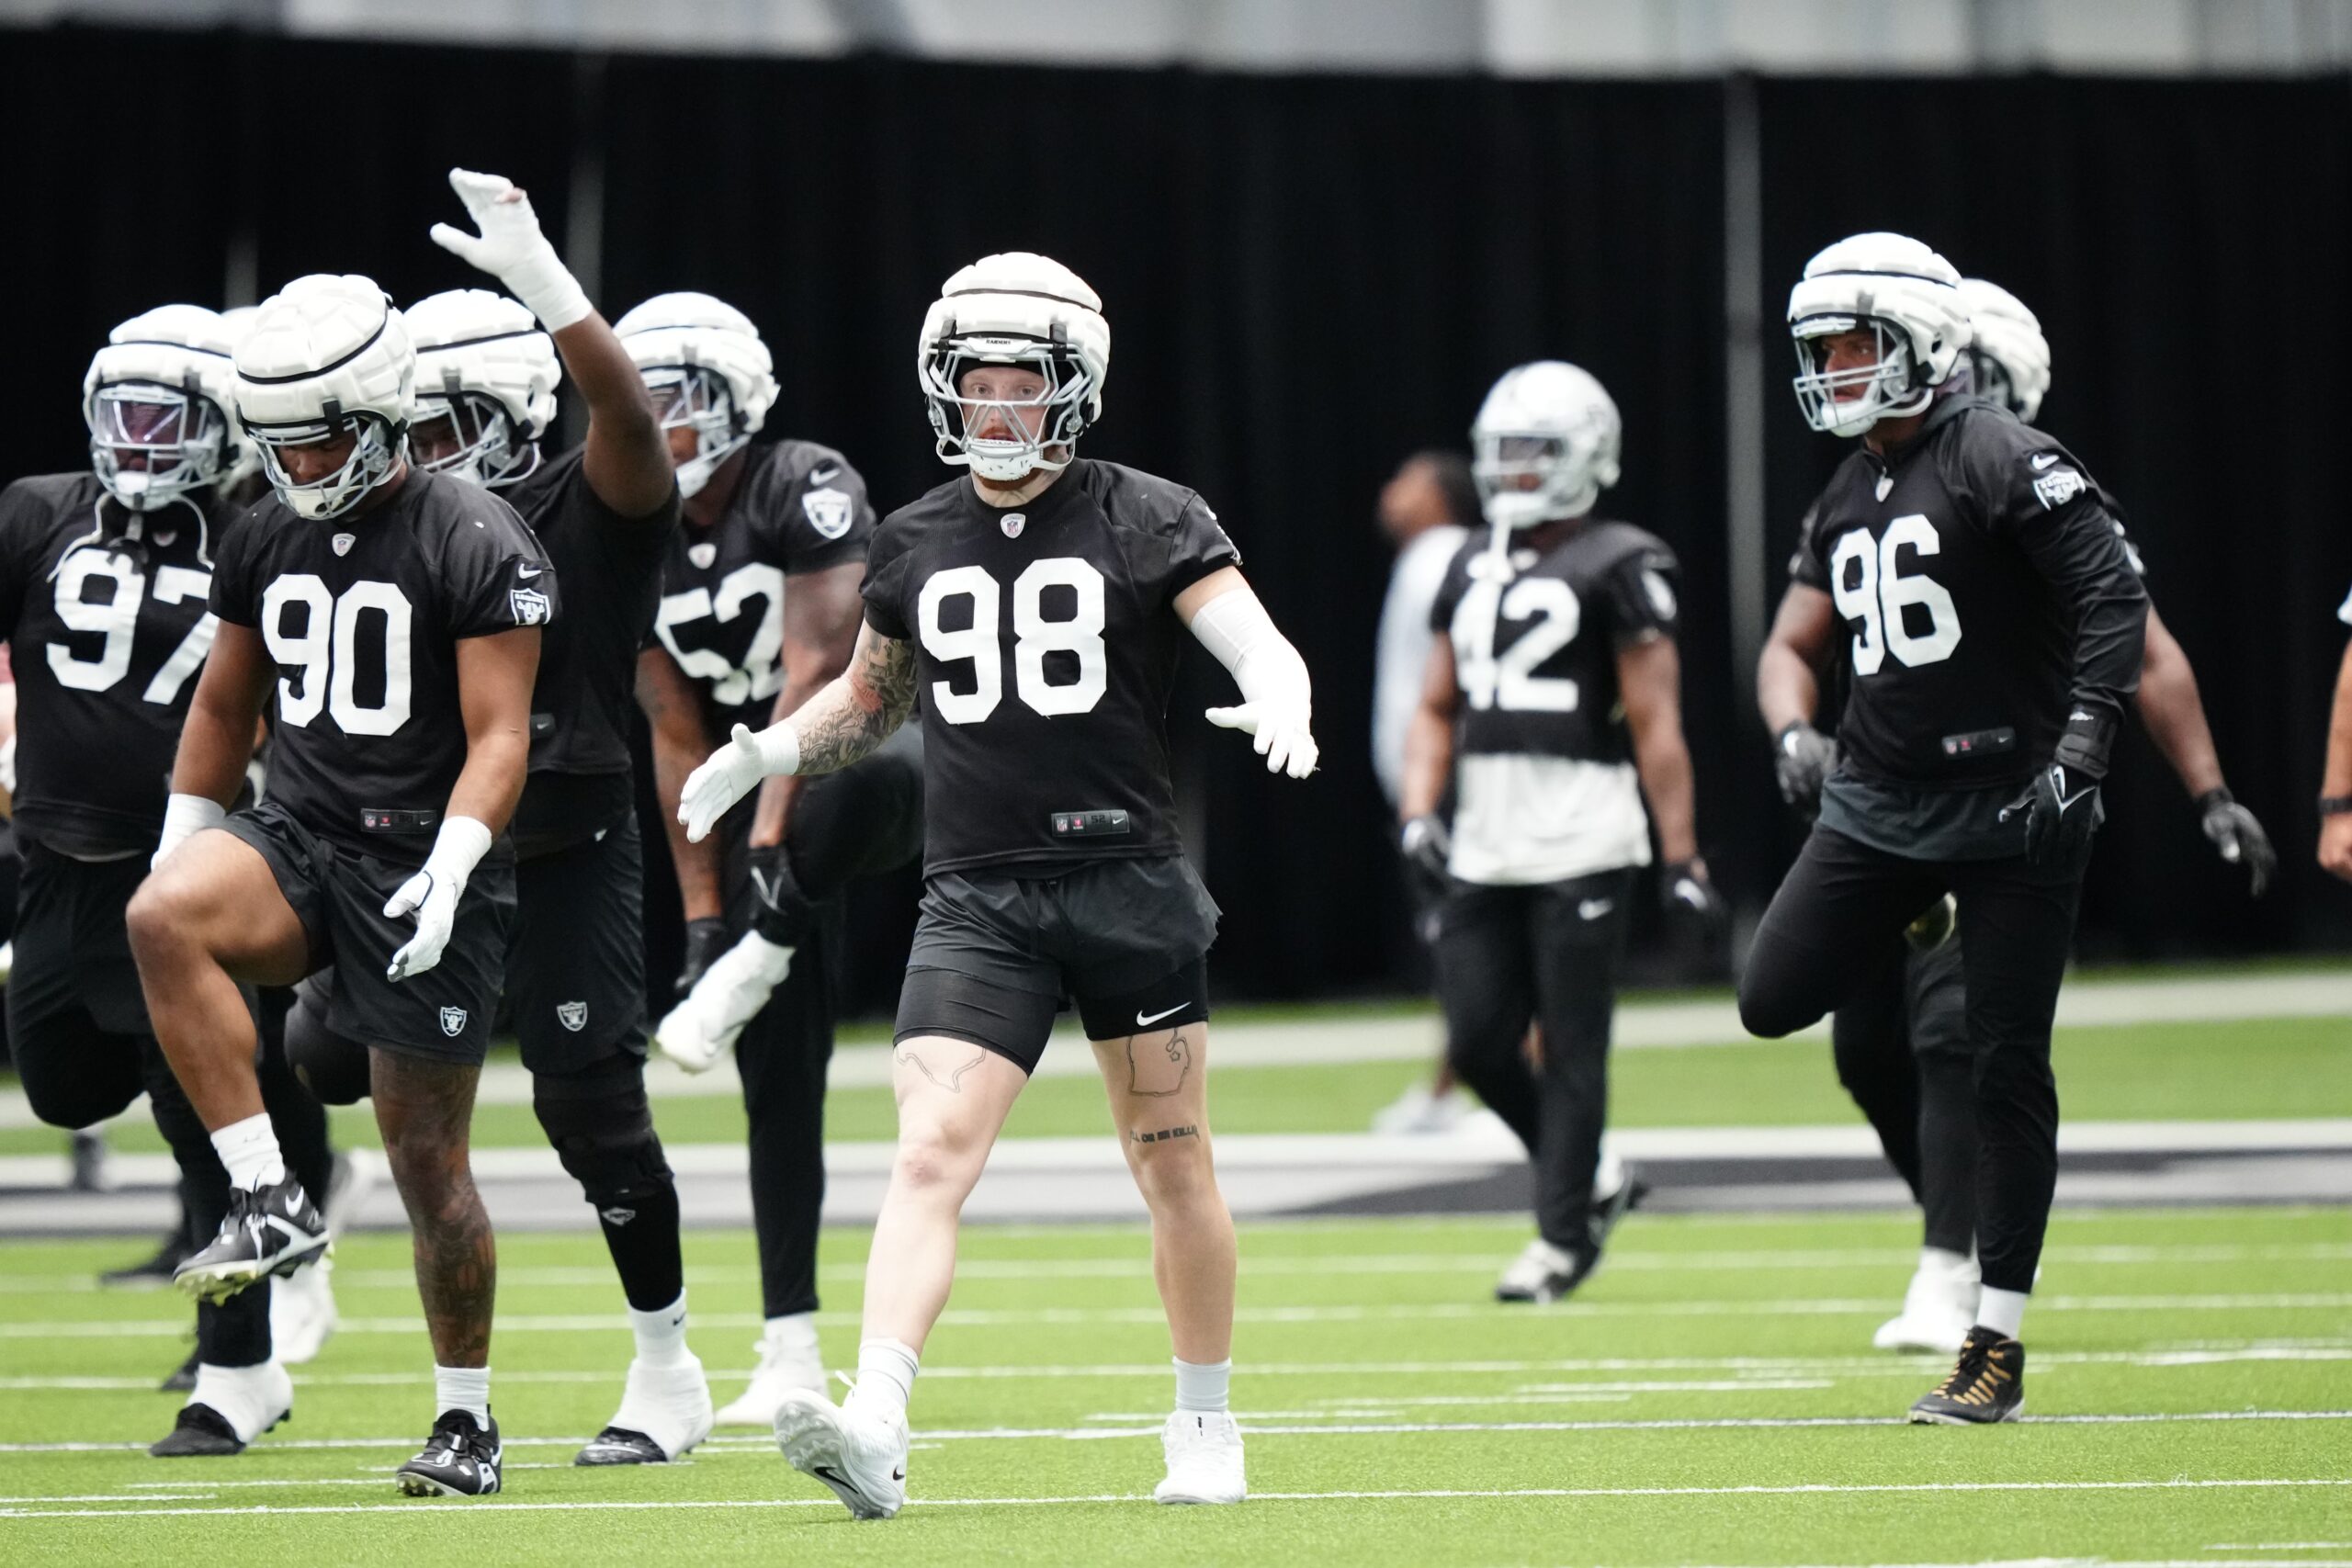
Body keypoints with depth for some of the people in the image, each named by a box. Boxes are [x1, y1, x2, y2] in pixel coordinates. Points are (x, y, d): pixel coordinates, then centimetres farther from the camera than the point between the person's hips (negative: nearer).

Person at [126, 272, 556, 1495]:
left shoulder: (476, 546, -10)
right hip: (297, 838, 5)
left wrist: (448, 871, -25)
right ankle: (267, 1202, -25)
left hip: (419, 858, -4)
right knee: (164, 916, -30)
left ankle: (467, 1420, 17)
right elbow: (225, 709, 21)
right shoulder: (264, 540, 9)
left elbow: (498, 737, -13)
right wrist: (179, 846, 16)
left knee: (428, 1158, 0)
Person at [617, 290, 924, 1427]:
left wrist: (769, 844, -29)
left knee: (877, 775, -45)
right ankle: (789, 1355, 3)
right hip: (764, 800, 6)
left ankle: (756, 963, -27)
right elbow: (679, 740, 4)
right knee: (778, 1079, 1)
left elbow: (815, 675, -22)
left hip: (867, 750, -6)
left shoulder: (807, 494, -16)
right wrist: (702, 911, -2)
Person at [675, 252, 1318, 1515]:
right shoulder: (915, 544, 12)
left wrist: (1279, 701, -30)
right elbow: (869, 699, 28)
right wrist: (760, 753, 10)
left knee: (1172, 1169, 8)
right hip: (977, 897, 2)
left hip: (1129, 879, -2)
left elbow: (1261, 647, -6)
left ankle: (1205, 1424, 25)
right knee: (930, 1154, -15)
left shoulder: (1147, 523, 1)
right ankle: (875, 1432, -27)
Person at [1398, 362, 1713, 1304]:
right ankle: (1591, 1182, 22)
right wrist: (1419, 811, 4)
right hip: (1485, 850, 7)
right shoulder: (1472, 572, 16)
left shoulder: (1618, 570, -5)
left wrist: (1682, 859, -10)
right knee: (1480, 1045, 3)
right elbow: (1437, 709, 20)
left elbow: (1655, 725, -8)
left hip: (1582, 845, -7)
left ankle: (1563, 1238, 4)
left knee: (1571, 1048, -3)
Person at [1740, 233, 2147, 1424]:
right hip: (1881, 801, 7)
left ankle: (1997, 1347, 3)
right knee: (1774, 1001, -10)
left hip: (2008, 811, -7)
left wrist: (2078, 748, -22)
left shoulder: (2005, 464, -10)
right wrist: (1794, 733, -1)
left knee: (2006, 1071, -3)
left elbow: (2113, 600, -15)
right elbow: (1793, 645, 20)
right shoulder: (1847, 499, 14)